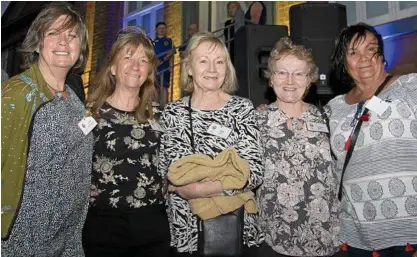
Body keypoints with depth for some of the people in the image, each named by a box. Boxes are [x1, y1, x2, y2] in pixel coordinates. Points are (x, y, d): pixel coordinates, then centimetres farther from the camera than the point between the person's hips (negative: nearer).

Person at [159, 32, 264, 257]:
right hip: (186, 233, 1)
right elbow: (164, 173, -2)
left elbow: (254, 173, -12)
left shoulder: (242, 108, -5)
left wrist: (194, 189, -18)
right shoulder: (172, 112, 0)